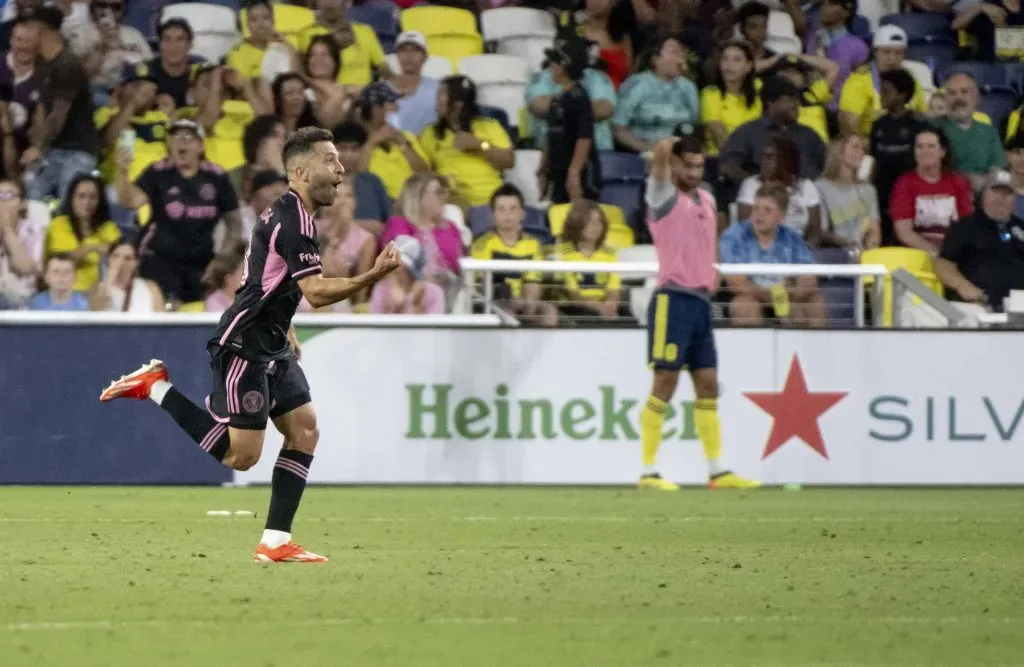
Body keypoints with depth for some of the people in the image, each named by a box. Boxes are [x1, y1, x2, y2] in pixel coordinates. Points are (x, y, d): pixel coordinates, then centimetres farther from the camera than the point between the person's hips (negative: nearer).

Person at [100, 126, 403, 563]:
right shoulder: (295, 220, -19)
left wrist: (282, 329, 24)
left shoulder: (287, 212, 13)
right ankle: (156, 386, 2)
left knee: (304, 431, 4)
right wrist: (374, 277, -34)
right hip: (242, 346, -11)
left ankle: (275, 542, 4)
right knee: (241, 456, -8)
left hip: (270, 346, 11)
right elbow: (316, 291, -28)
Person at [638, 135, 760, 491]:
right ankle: (648, 472, -4)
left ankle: (718, 471, 12)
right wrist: (670, 147, 1)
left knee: (707, 385, 8)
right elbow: (662, 150, -20)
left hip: (700, 299, 7)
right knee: (665, 384, -7)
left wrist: (711, 269, 14)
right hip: (673, 298, -7)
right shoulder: (664, 197, -5)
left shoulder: (706, 200, 17)